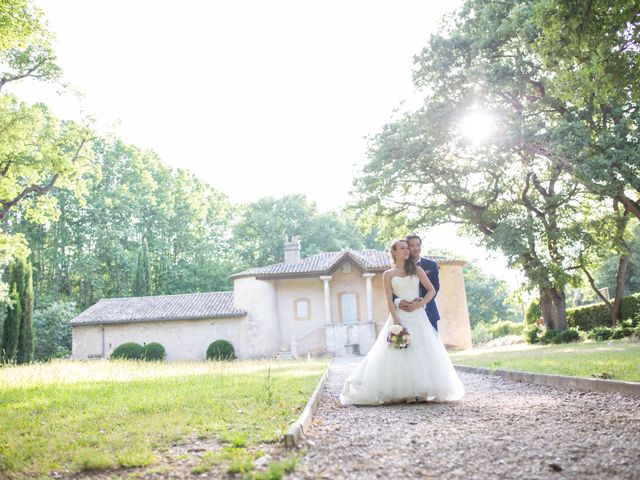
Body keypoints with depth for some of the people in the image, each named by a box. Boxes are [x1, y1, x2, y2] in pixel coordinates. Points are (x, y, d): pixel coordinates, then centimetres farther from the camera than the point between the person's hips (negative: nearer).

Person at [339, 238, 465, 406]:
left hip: (418, 316, 2)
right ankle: (402, 391, -2)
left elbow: (431, 290, 7)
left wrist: (420, 304, -9)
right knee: (399, 353, -6)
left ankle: (419, 391, 6)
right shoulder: (388, 274, 6)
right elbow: (389, 300, -1)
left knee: (422, 352, -2)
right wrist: (396, 321, -13)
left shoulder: (416, 269, 11)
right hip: (399, 317, -2)